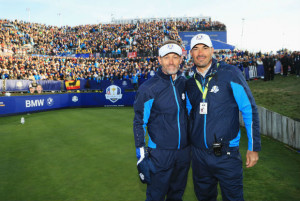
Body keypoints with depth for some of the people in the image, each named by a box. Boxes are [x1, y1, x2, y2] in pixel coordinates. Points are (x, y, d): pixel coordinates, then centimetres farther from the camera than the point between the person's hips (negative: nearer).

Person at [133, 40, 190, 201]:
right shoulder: (148, 88, -14)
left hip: (184, 151, 5)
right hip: (160, 154, -4)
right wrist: (141, 155, -11)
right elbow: (139, 123, -9)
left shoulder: (184, 83, 2)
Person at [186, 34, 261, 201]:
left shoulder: (230, 73, -10)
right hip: (199, 154, 4)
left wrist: (254, 147, -8)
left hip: (227, 154, -4)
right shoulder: (190, 81, 4)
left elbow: (249, 109, -8)